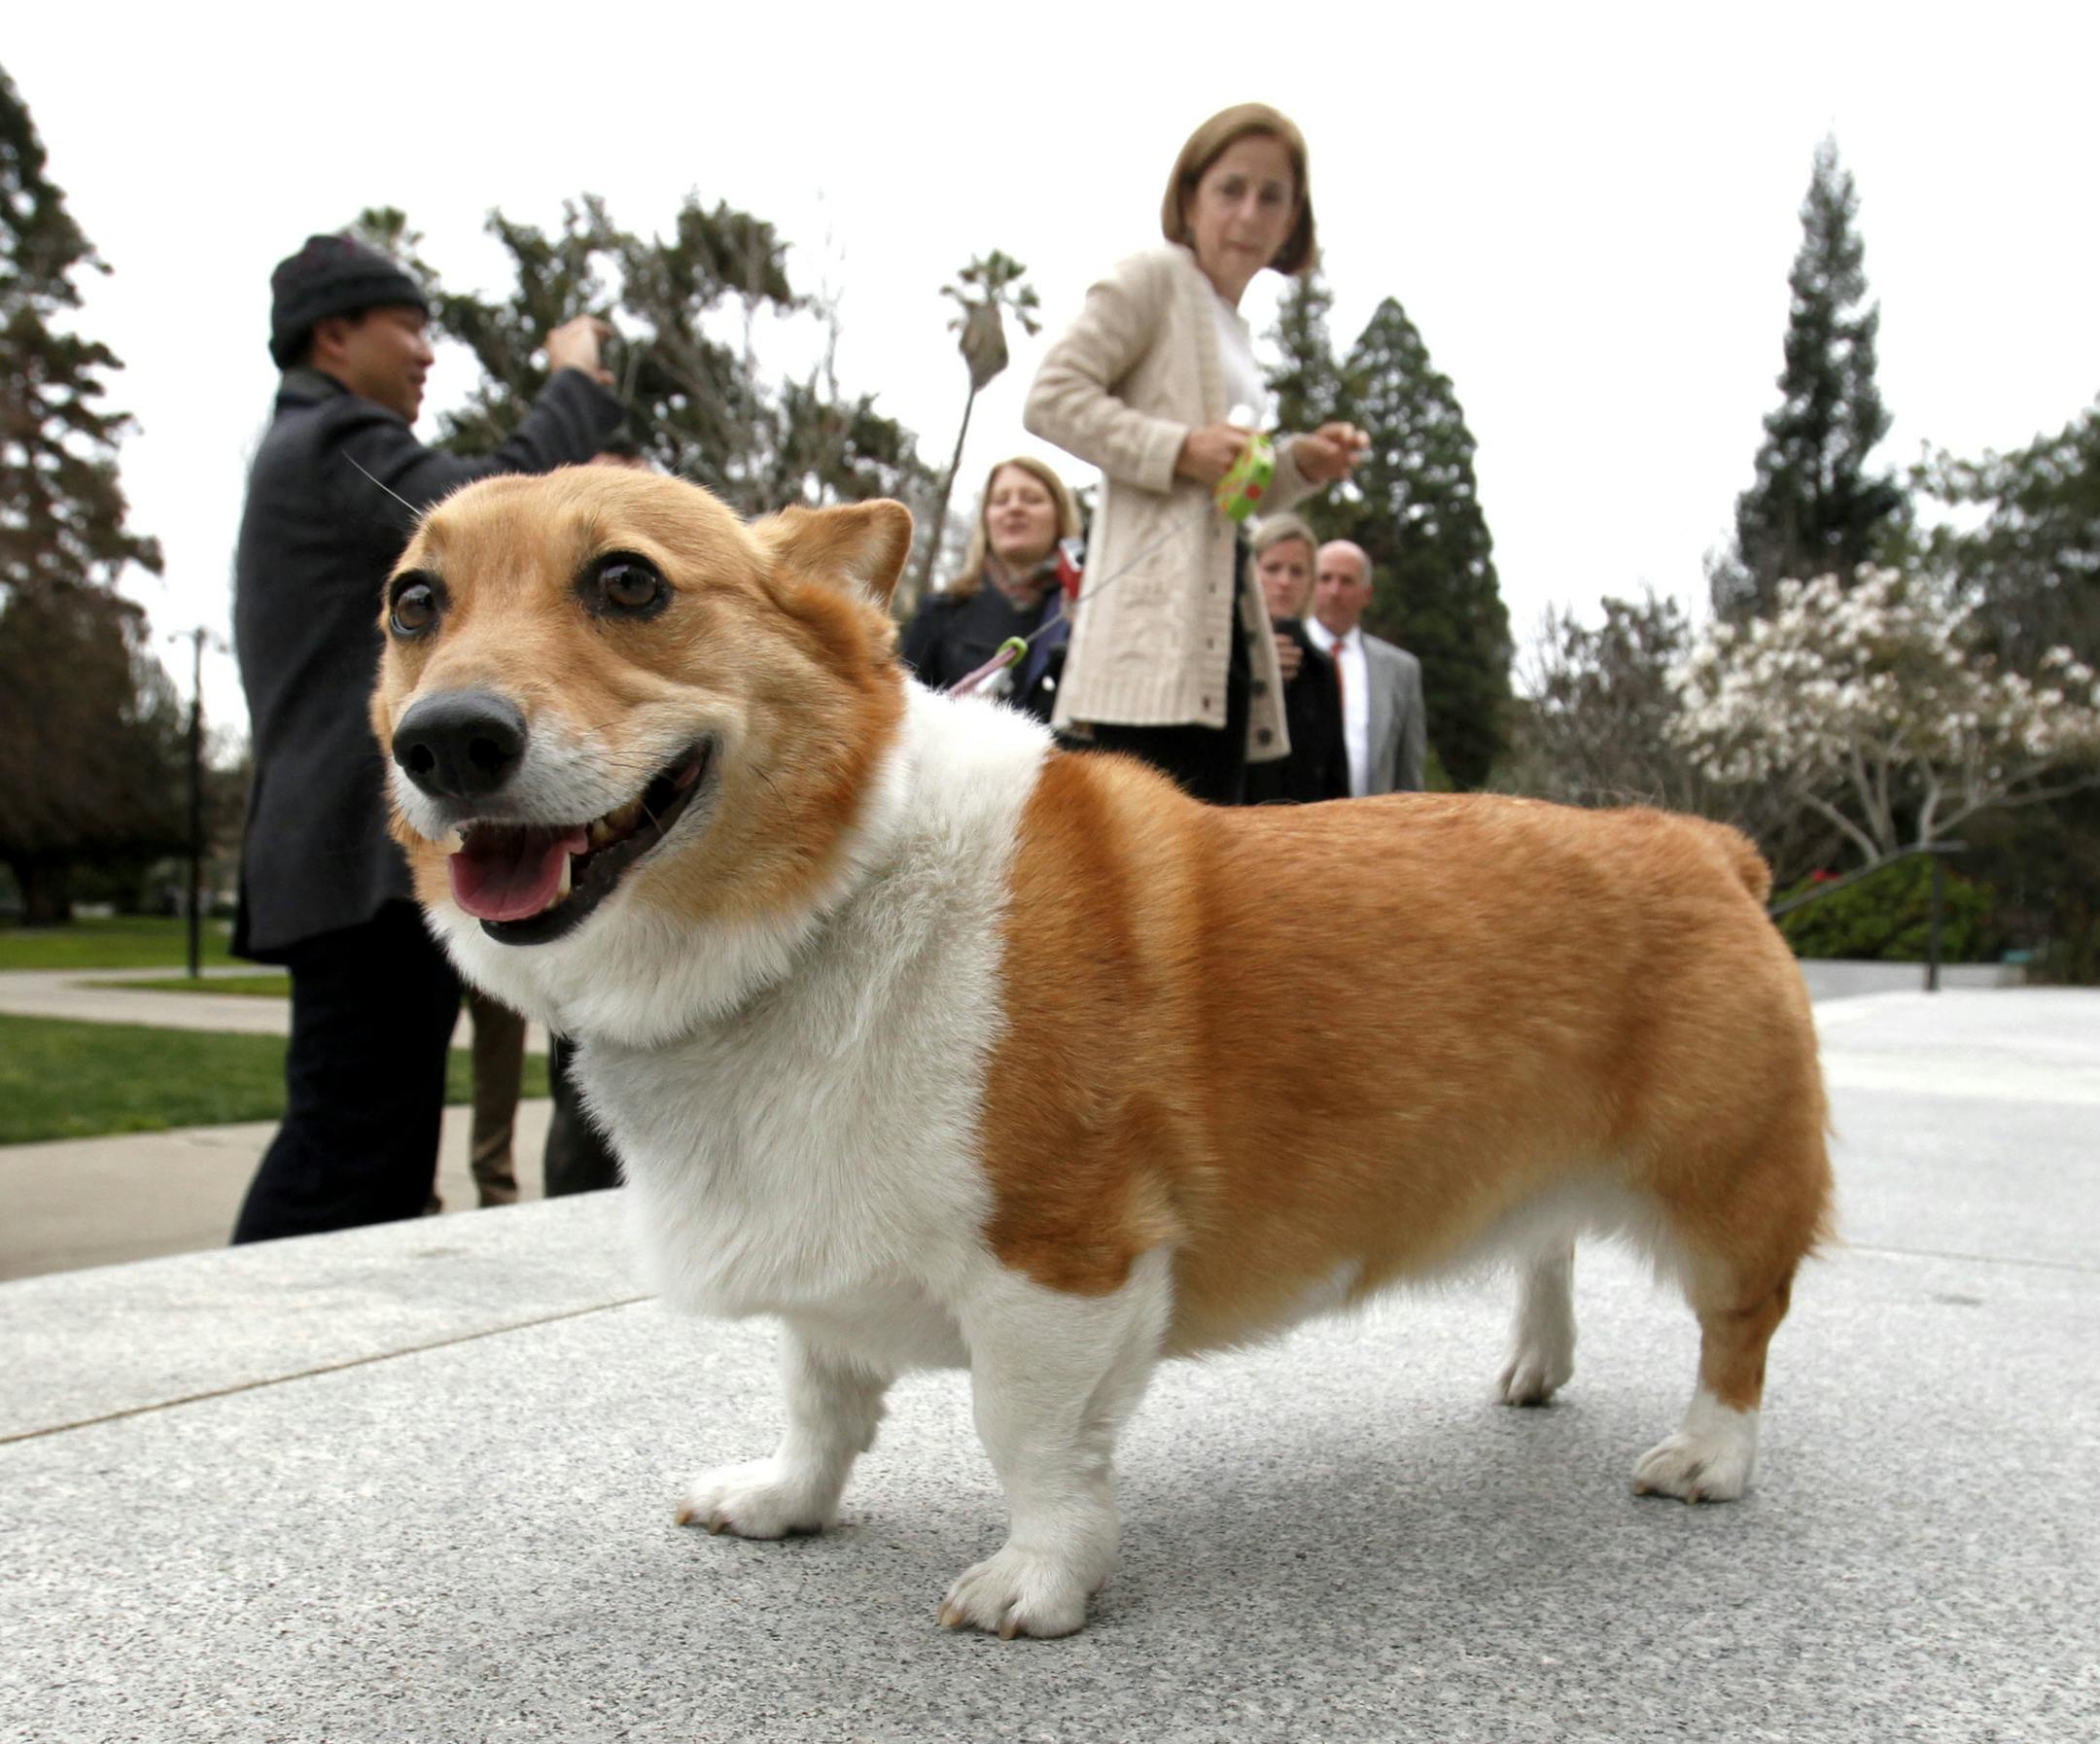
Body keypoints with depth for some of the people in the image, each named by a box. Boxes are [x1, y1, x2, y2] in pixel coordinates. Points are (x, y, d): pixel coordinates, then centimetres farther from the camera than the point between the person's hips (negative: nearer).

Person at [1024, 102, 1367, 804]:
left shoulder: (1234, 326, 25)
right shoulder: (1153, 278, 3)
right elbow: (1050, 397, -8)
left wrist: (1300, 464, 10)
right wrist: (1180, 449, -16)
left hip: (1221, 612, 9)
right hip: (1158, 617, -8)